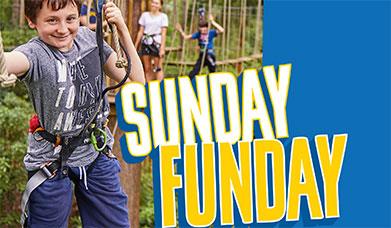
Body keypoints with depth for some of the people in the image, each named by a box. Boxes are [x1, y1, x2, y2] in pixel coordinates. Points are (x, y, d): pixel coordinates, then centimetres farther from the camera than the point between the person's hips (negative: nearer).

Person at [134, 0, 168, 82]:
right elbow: (140, 31, 13)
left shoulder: (163, 16, 2)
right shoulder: (145, 15, 11)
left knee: (158, 68, -7)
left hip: (156, 42, -3)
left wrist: (162, 48, -11)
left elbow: (163, 33, -3)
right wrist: (135, 46, 9)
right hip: (145, 42, 3)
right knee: (147, 68, 4)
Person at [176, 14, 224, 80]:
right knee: (193, 73, -2)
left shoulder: (211, 33, -11)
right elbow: (186, 37, 6)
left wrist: (213, 22, -30)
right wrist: (180, 30, -10)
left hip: (210, 56, -4)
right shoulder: (198, 34, 1)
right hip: (201, 56, 4)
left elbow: (221, 30, -27)